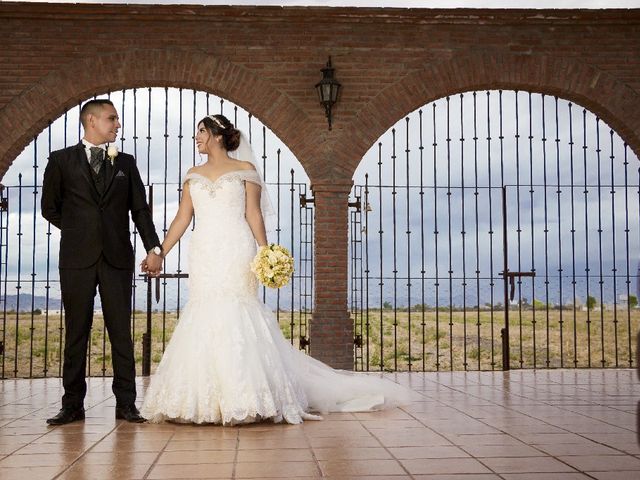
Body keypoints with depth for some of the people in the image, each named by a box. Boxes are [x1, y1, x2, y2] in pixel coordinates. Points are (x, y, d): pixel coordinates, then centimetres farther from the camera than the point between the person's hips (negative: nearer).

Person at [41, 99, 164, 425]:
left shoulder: (126, 163, 12)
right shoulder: (62, 160, 6)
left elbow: (140, 208, 8)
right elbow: (49, 207, 11)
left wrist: (153, 248, -3)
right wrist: (79, 230, 9)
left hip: (117, 258, 1)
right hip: (77, 258, -1)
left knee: (121, 331, 1)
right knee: (76, 332, 3)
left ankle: (126, 404, 6)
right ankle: (73, 405, 10)